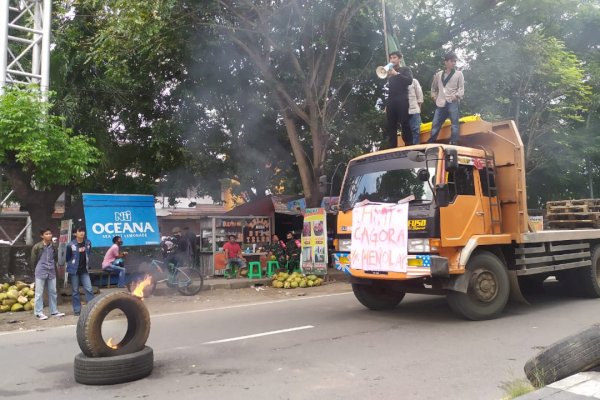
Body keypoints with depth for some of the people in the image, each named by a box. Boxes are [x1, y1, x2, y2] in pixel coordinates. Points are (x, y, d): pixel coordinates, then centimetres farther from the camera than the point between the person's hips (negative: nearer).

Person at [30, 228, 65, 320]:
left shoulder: (54, 246, 3)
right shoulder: (37, 246, -10)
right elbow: (33, 260, 0)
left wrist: (52, 266, 12)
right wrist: (40, 267, 10)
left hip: (52, 271, 5)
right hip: (40, 272, -4)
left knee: (53, 292, 10)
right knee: (39, 293, 1)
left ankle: (54, 311, 19)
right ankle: (39, 312, 7)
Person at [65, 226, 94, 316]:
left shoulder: (88, 243, -2)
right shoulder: (71, 245, -14)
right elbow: (67, 258, -2)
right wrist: (72, 264, 3)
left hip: (84, 270, 3)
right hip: (74, 270, -3)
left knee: (89, 289, -2)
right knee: (75, 291, 6)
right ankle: (77, 310, 14)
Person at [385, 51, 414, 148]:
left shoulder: (405, 69, 13)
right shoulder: (389, 72, 24)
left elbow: (409, 80, -6)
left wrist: (396, 74, -8)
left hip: (402, 101, -4)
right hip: (391, 102, 4)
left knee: (405, 125, -12)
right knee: (391, 127, -3)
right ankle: (392, 149, -5)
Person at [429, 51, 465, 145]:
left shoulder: (459, 74, 8)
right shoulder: (438, 74, 17)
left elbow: (461, 88, 2)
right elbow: (434, 87, 27)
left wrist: (456, 96, -14)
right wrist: (434, 97, 13)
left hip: (453, 103, -3)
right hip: (441, 103, 3)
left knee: (454, 124, -8)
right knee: (435, 125, 3)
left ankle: (453, 144, -7)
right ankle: (430, 144, 12)